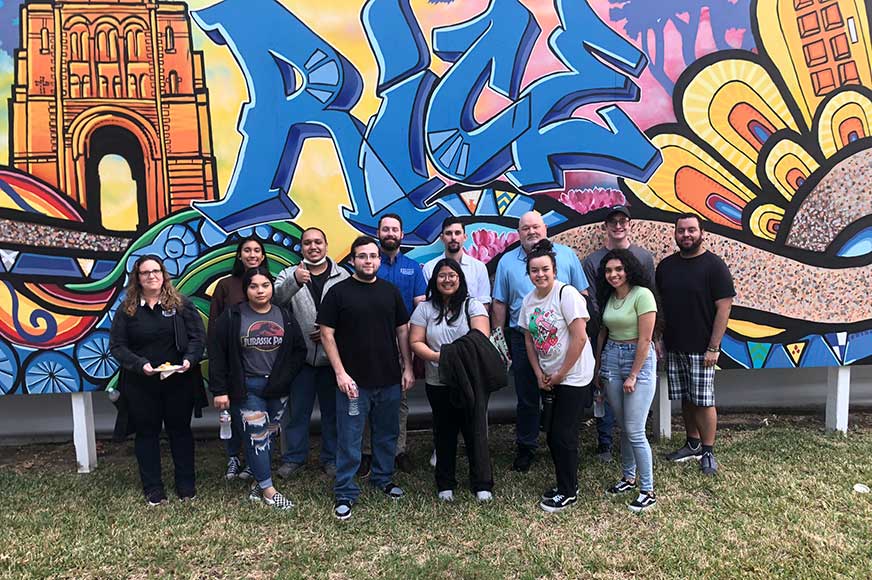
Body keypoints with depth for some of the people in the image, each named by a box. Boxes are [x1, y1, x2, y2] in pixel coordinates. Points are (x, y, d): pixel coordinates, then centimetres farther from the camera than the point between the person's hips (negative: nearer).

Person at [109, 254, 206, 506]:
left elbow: (198, 336, -2)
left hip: (179, 381, 0)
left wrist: (189, 360, -19)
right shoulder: (126, 310, 1)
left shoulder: (181, 304, -1)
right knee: (147, 433, 10)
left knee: (180, 430, 11)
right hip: (141, 384, 1)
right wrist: (140, 365, -16)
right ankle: (153, 489, 23)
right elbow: (117, 346, -2)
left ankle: (186, 485, 24)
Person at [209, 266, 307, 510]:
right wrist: (219, 390, -8)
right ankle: (268, 490, 5)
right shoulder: (232, 316, -4)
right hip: (248, 387, -3)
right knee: (256, 437, -4)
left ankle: (258, 481, 25)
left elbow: (299, 350, 7)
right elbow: (217, 353, -5)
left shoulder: (284, 316, 4)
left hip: (277, 387, 3)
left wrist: (285, 376, -4)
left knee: (269, 435, 11)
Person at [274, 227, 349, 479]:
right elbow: (276, 299, -18)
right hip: (300, 355, 0)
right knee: (298, 410, 11)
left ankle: (331, 458, 25)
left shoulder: (342, 276, 2)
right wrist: (294, 281, -36)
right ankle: (294, 457, 26)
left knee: (332, 410, 11)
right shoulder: (289, 274, 2)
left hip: (332, 356, 0)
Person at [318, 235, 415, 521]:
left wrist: (408, 367, 6)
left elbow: (403, 330, 11)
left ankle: (383, 478, 36)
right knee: (349, 440, 3)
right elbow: (327, 334, -6)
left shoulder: (390, 291, 7)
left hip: (389, 380, 4)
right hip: (354, 381, -4)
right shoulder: (338, 292, -4)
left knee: (387, 434, 17)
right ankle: (345, 493, 16)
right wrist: (340, 373, -12)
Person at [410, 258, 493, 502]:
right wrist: (438, 357, -17)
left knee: (476, 431, 3)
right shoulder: (425, 309, 4)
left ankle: (482, 484, 17)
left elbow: (481, 338, -10)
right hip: (438, 383, 2)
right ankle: (445, 484, 27)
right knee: (444, 433, 12)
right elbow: (416, 342, 0)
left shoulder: (473, 306, 0)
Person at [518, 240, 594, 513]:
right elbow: (529, 339, 10)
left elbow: (580, 338, -20)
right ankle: (566, 485, 31)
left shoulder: (567, 294, -17)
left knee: (563, 436, -2)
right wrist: (540, 374, 1)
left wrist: (559, 375, -14)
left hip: (573, 376, -7)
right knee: (552, 434, 13)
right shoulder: (529, 300, 4)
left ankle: (568, 492, 15)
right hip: (549, 378, 7)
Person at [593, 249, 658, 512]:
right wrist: (598, 368, 15)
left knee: (634, 430, -6)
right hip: (611, 358, 7)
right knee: (623, 426, 14)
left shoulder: (642, 295, -14)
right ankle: (629, 477, 29)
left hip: (639, 359, -7)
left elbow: (645, 339, -16)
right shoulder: (609, 297, 9)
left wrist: (633, 376, -14)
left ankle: (648, 491, 7)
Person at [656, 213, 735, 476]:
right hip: (674, 346, 5)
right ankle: (693, 444, 28)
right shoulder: (665, 266, 8)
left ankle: (708, 452, 14)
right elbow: (659, 304, 14)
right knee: (685, 398, 13)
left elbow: (724, 307, -10)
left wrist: (713, 347, -14)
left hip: (701, 348, -5)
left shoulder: (714, 265, -7)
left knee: (703, 400, 0)